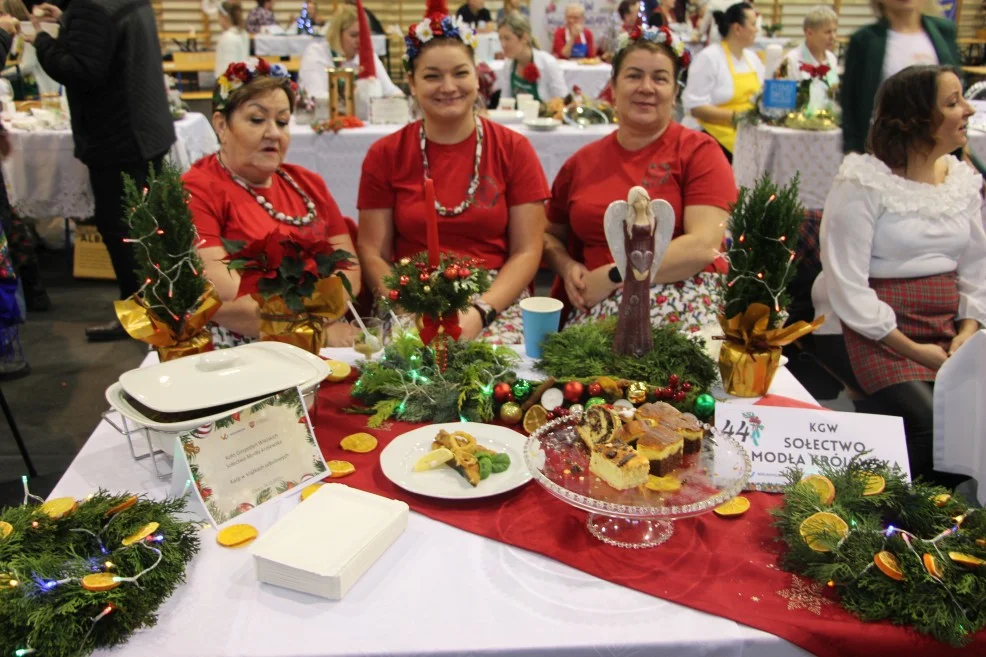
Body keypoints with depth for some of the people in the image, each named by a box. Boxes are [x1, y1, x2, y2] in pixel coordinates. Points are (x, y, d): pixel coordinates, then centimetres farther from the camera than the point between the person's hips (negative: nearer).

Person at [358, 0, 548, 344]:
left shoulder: (513, 149, 3)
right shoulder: (384, 155, 5)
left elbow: (527, 252, -1)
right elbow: (373, 253, 4)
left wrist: (479, 313, -15)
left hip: (497, 304, 0)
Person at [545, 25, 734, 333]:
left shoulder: (699, 151, 1)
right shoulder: (581, 161, 13)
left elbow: (704, 246, -12)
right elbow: (550, 235, 23)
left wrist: (613, 276, -15)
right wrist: (568, 268, -1)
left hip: (677, 302, -2)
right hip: (587, 305, 3)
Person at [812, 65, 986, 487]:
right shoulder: (863, 183, -9)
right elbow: (846, 287, -15)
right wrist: (912, 349, -15)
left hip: (945, 324, 6)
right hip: (869, 328, -6)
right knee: (930, 420, -27)